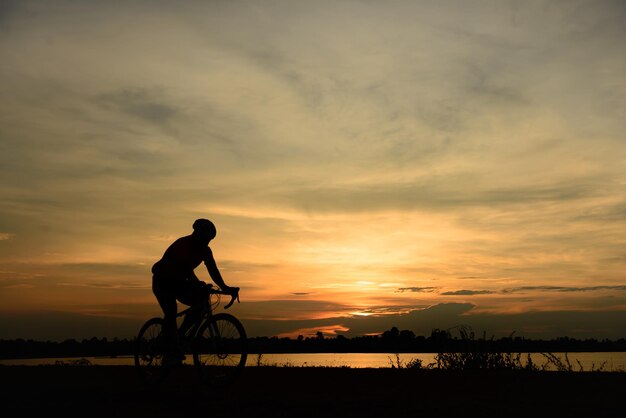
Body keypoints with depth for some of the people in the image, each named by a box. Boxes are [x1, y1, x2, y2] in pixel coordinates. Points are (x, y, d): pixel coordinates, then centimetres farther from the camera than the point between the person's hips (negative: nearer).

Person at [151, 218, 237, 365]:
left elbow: (213, 270, -8)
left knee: (201, 301, -13)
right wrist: (198, 284, -51)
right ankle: (171, 353, -16)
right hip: (163, 281, -7)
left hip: (178, 282, 7)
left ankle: (180, 335, -1)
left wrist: (224, 287, -22)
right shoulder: (182, 244, -26)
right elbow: (186, 269, -38)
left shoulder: (205, 250, -3)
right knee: (171, 313, -23)